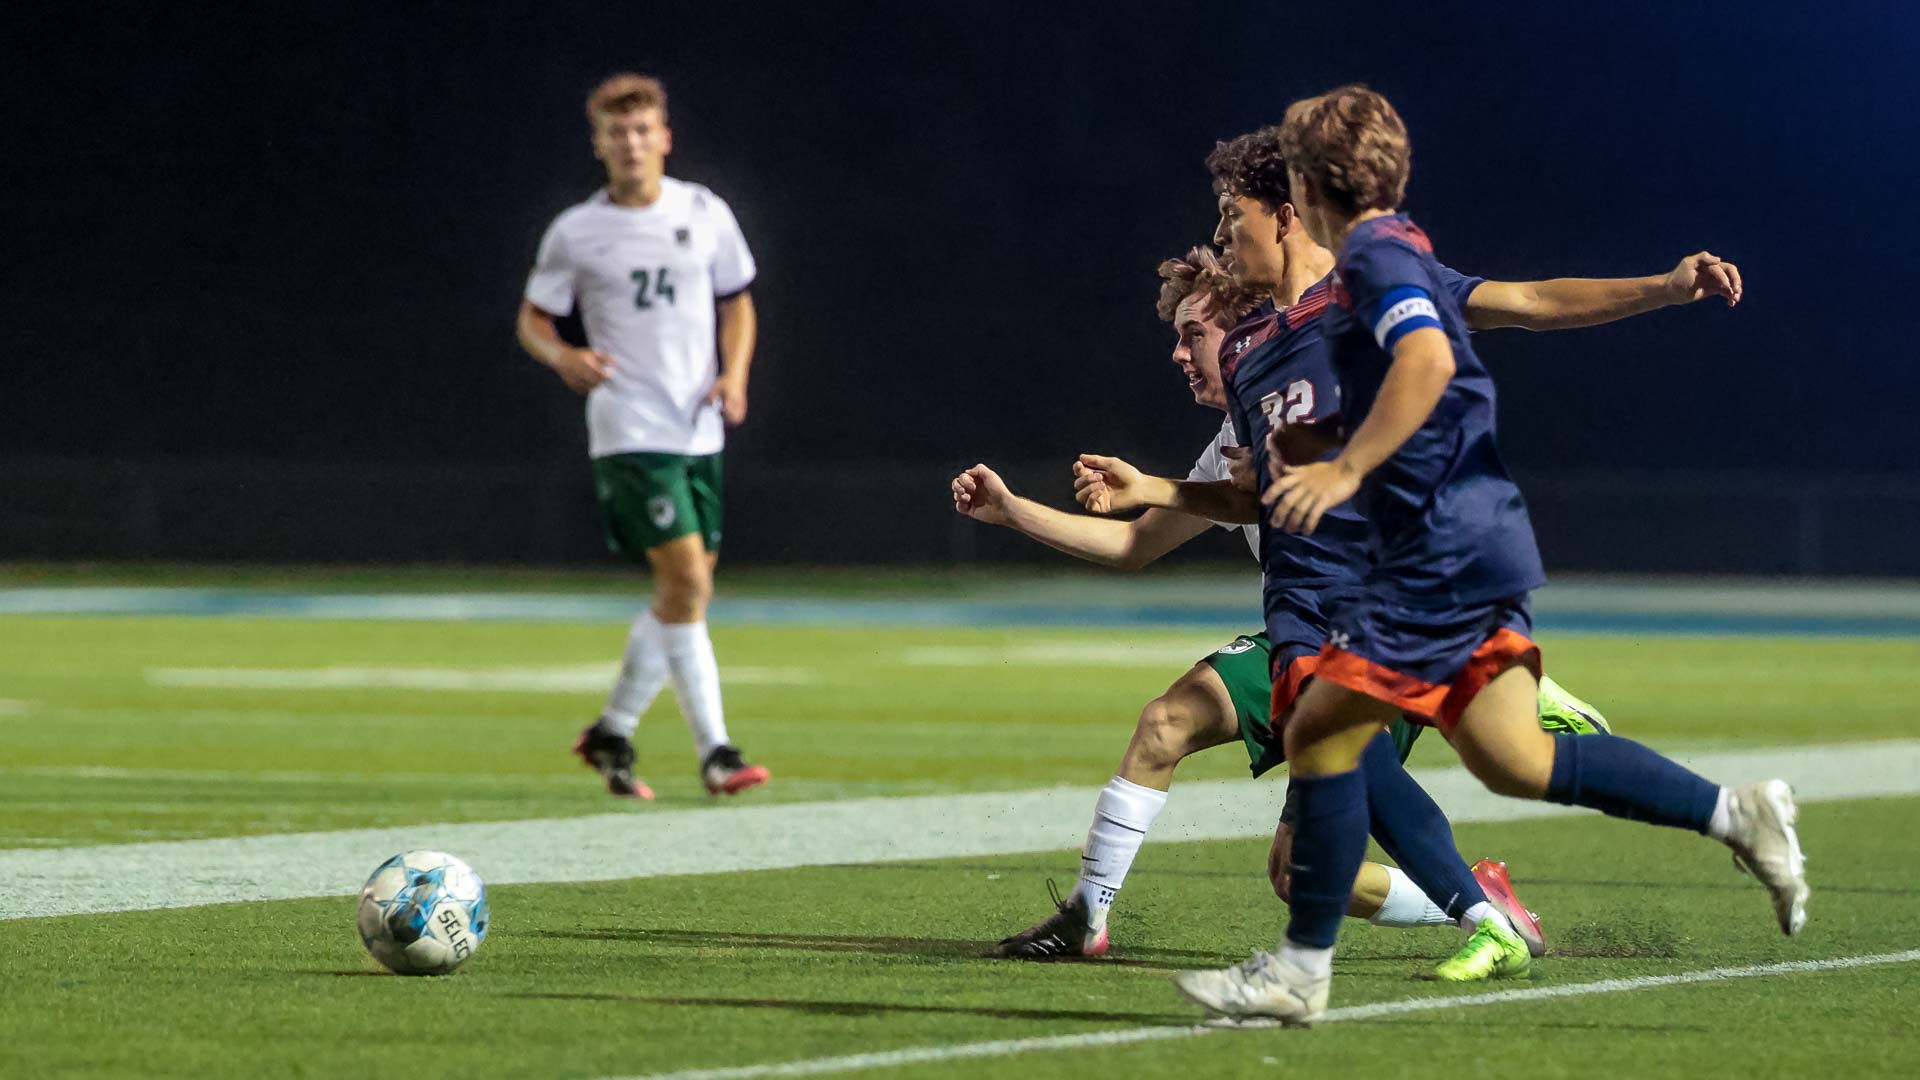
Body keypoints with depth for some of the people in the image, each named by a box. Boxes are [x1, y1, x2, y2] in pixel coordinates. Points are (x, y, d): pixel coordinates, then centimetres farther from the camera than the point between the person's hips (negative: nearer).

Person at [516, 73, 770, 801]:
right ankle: (713, 750, -12)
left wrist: (735, 372, -1)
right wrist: (563, 358, -15)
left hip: (699, 431, 4)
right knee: (686, 579, -16)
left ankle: (612, 732, 24)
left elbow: (737, 301, 16)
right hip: (630, 432, -4)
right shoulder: (575, 232, -1)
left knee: (686, 590, 7)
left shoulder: (706, 214, 5)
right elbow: (532, 318, 7)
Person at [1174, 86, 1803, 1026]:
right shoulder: (1402, 251, 20)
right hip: (1477, 540, 10)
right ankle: (1734, 814, 7)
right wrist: (1324, 431, 20)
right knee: (1511, 760, 9)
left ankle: (1300, 971, -4)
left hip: (1441, 550, -10)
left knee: (1322, 730, -7)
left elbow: (1427, 357, -30)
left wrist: (1346, 468, -31)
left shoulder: (1375, 254, -11)